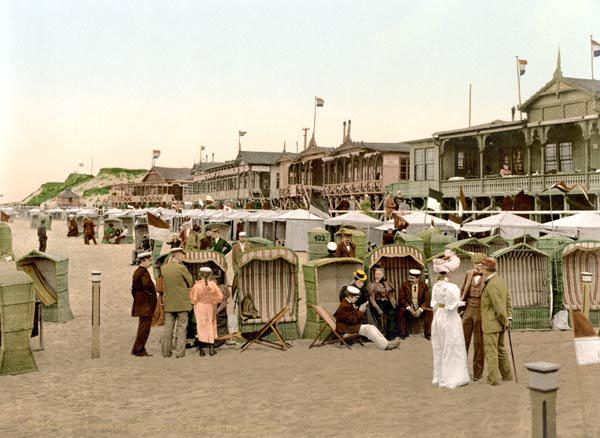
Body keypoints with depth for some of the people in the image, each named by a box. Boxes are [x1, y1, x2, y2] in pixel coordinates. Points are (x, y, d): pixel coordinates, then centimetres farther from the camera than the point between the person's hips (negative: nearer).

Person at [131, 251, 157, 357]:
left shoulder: (136, 272, 16)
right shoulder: (143, 272, -16)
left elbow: (133, 290, 21)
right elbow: (148, 286, -29)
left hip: (140, 304, 10)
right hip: (146, 305, -10)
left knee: (142, 328, 14)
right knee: (145, 328, -6)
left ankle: (140, 350, 19)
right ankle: (138, 350, -2)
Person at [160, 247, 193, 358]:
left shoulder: (163, 268, 2)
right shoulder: (181, 268, -13)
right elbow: (191, 281, -4)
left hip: (168, 303, 5)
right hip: (182, 302, -5)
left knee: (168, 327, 9)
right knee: (181, 328, 2)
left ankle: (166, 352, 11)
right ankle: (180, 352, 1)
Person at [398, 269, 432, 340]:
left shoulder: (424, 286, -4)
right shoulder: (404, 285, -5)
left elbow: (427, 300, -8)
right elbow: (401, 298, -7)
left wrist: (420, 310, -23)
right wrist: (409, 308, -20)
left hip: (420, 308, 1)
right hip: (408, 308, -1)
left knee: (429, 311, -26)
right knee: (401, 311, -30)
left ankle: (428, 333, -13)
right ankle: (403, 333, -17)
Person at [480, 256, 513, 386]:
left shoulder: (491, 285, -22)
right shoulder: (501, 281, 9)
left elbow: (499, 307, -22)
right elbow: (508, 301, 12)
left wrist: (505, 321, -11)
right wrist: (509, 317, 8)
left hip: (491, 324, -9)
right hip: (499, 324, 9)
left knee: (491, 351, -2)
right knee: (501, 349, 18)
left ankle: (492, 379, 1)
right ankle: (507, 376, 26)